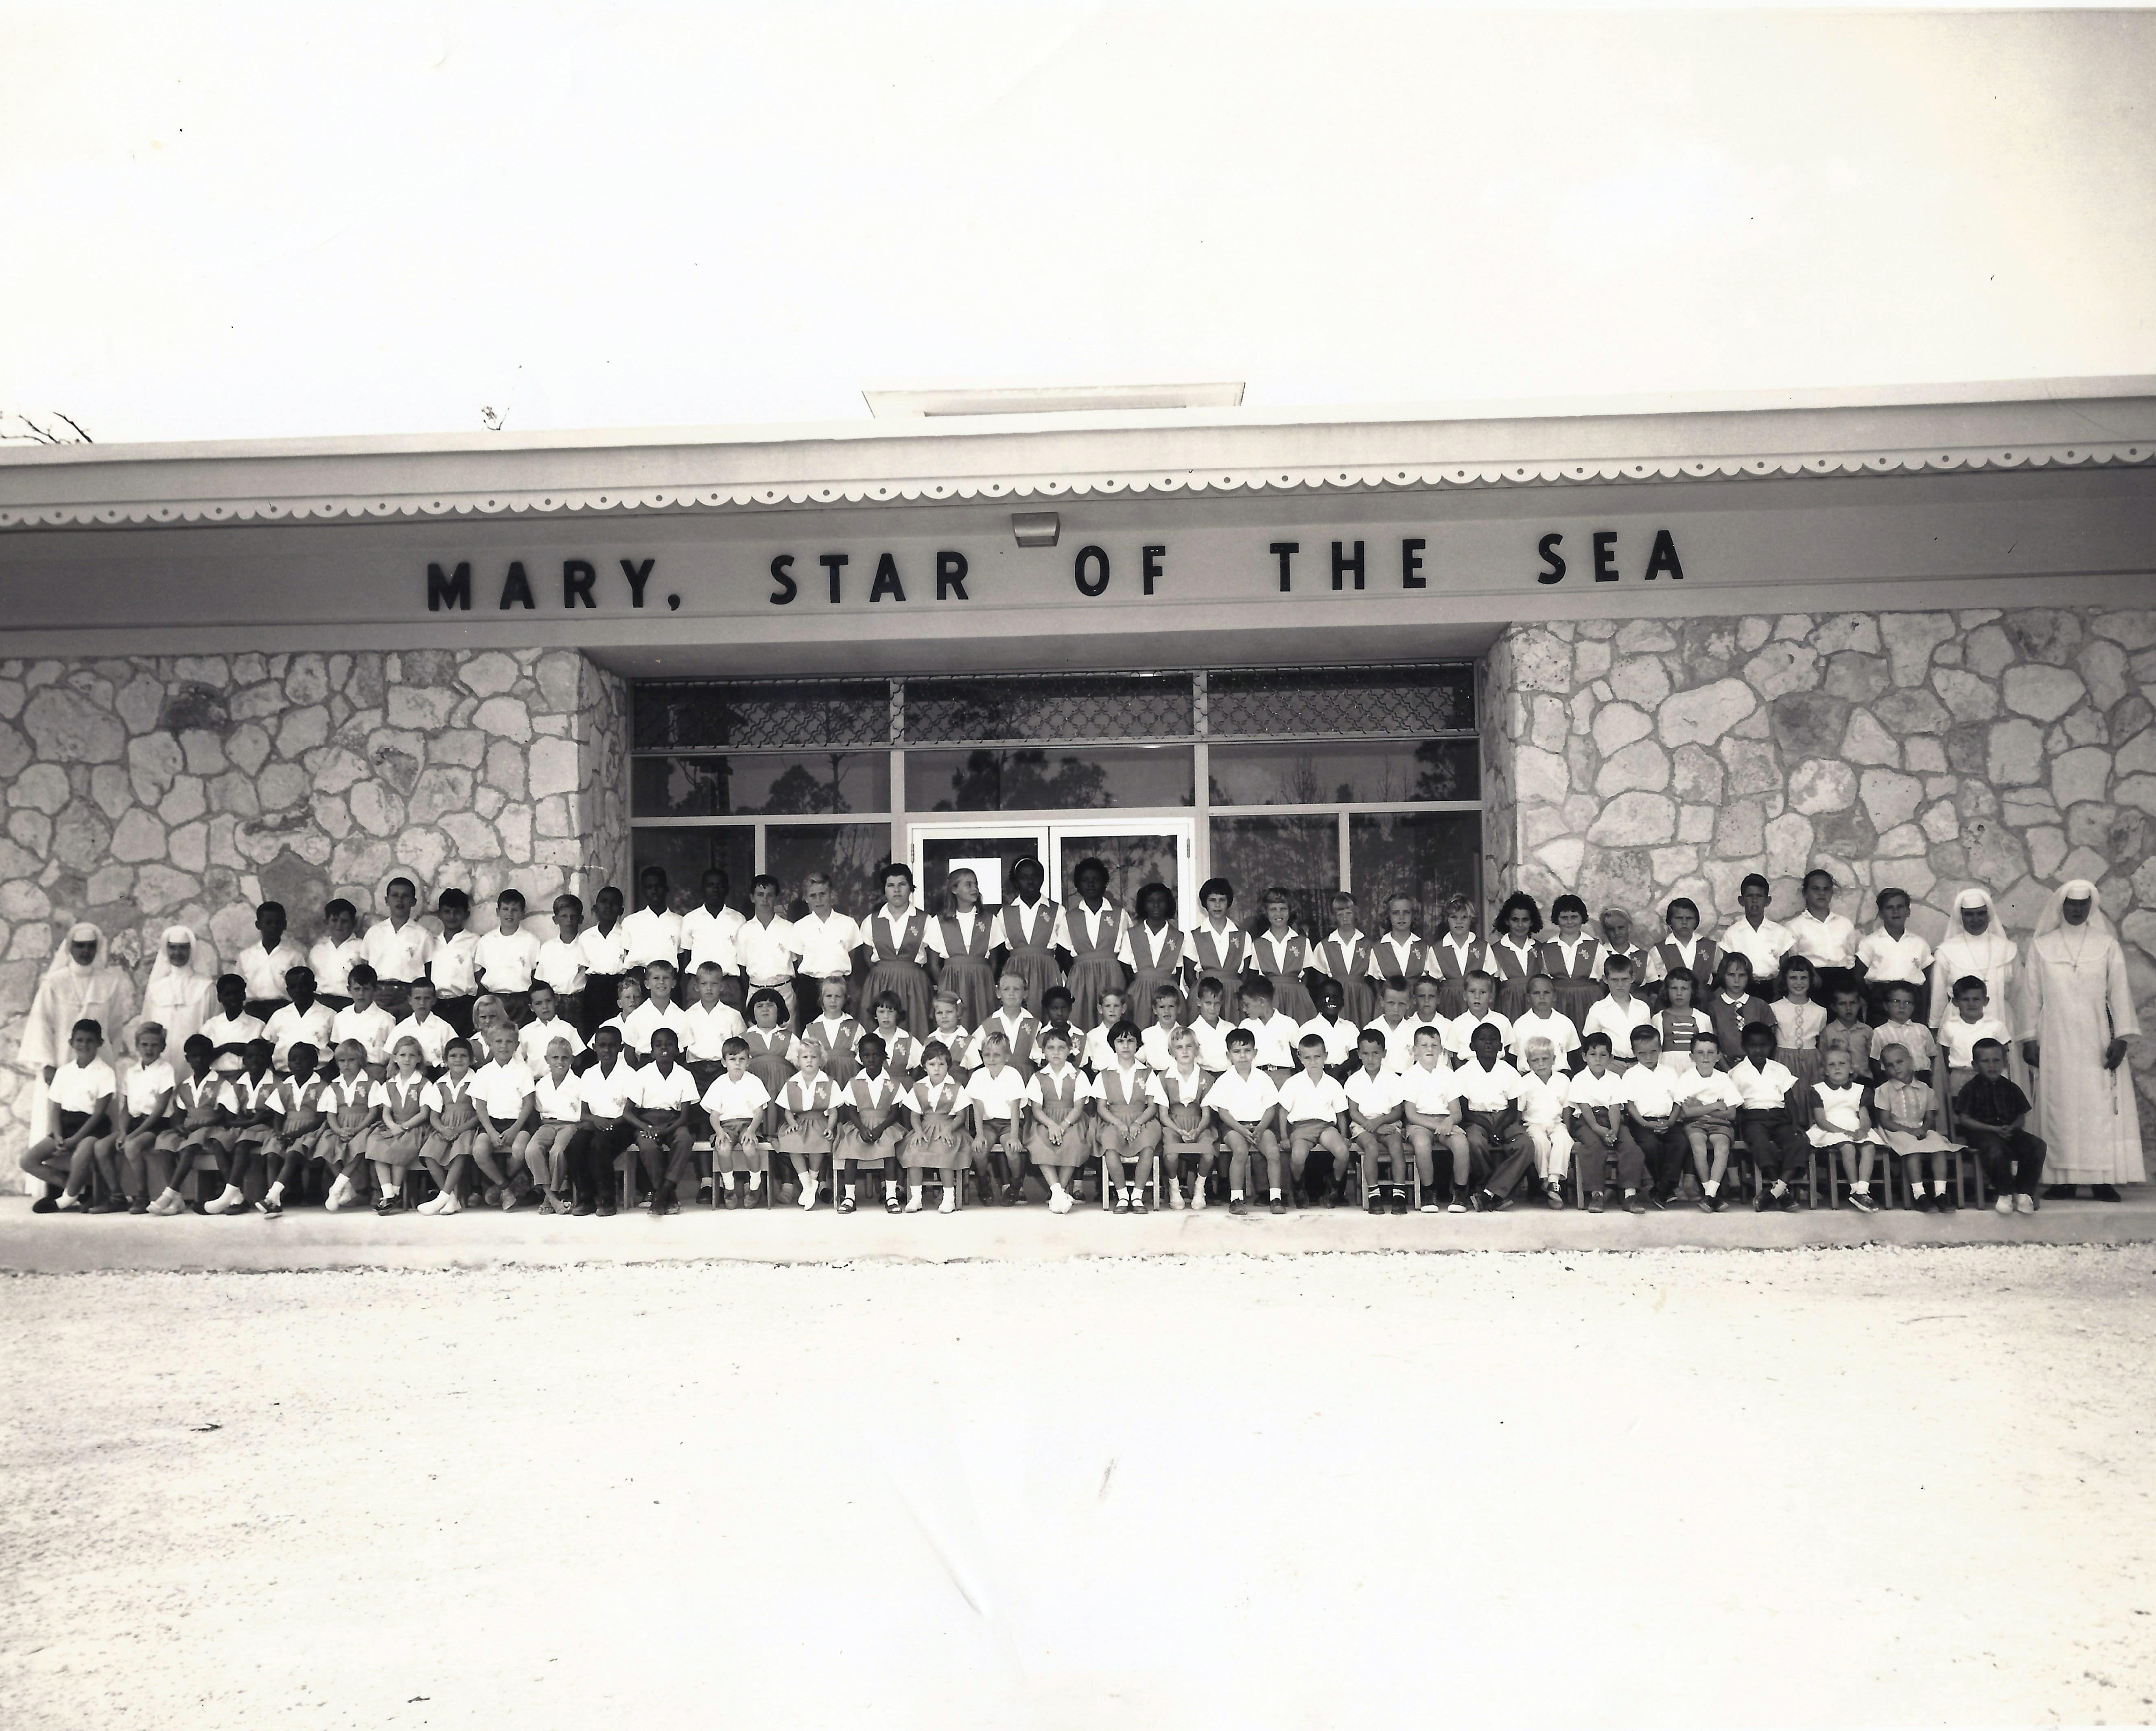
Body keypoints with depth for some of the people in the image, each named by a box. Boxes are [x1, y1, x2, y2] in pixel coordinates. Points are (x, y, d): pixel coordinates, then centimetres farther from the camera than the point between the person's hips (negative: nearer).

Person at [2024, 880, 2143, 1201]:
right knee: (2059, 1108, -2)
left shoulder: (2107, 946, 7)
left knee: (2101, 1108, -5)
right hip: (2055, 1040, 0)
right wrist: (2029, 1038, 1)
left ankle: (2103, 1180, -3)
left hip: (2097, 1040, 0)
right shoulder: (2041, 946, 8)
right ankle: (2064, 1179, 0)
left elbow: (2120, 992, 3)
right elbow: (2031, 995, 7)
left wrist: (2122, 1038, -6)